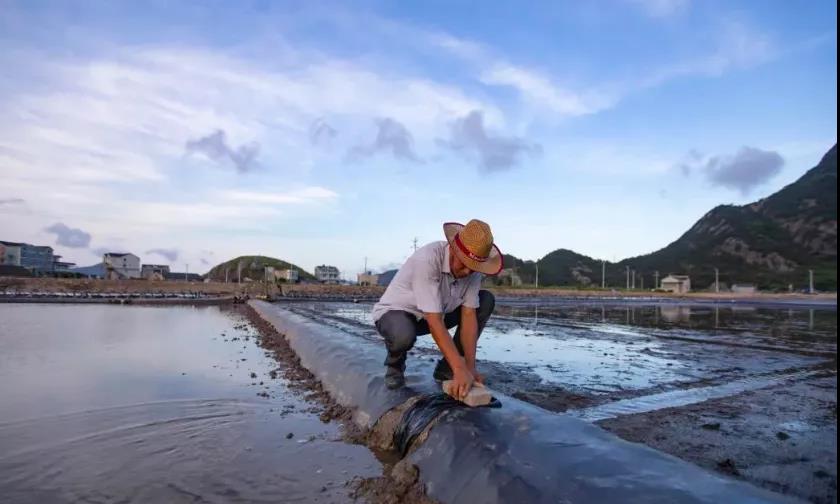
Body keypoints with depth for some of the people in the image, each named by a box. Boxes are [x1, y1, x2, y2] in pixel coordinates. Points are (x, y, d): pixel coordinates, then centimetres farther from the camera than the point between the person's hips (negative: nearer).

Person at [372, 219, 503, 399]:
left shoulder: (473, 267, -14)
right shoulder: (427, 260, -34)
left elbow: (468, 315, -14)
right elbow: (434, 321, -37)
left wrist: (470, 366, -20)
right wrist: (460, 369, -38)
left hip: (437, 312, 6)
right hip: (395, 312, -6)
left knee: (486, 300, -9)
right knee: (403, 336, -41)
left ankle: (446, 368, -2)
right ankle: (395, 365, -1)